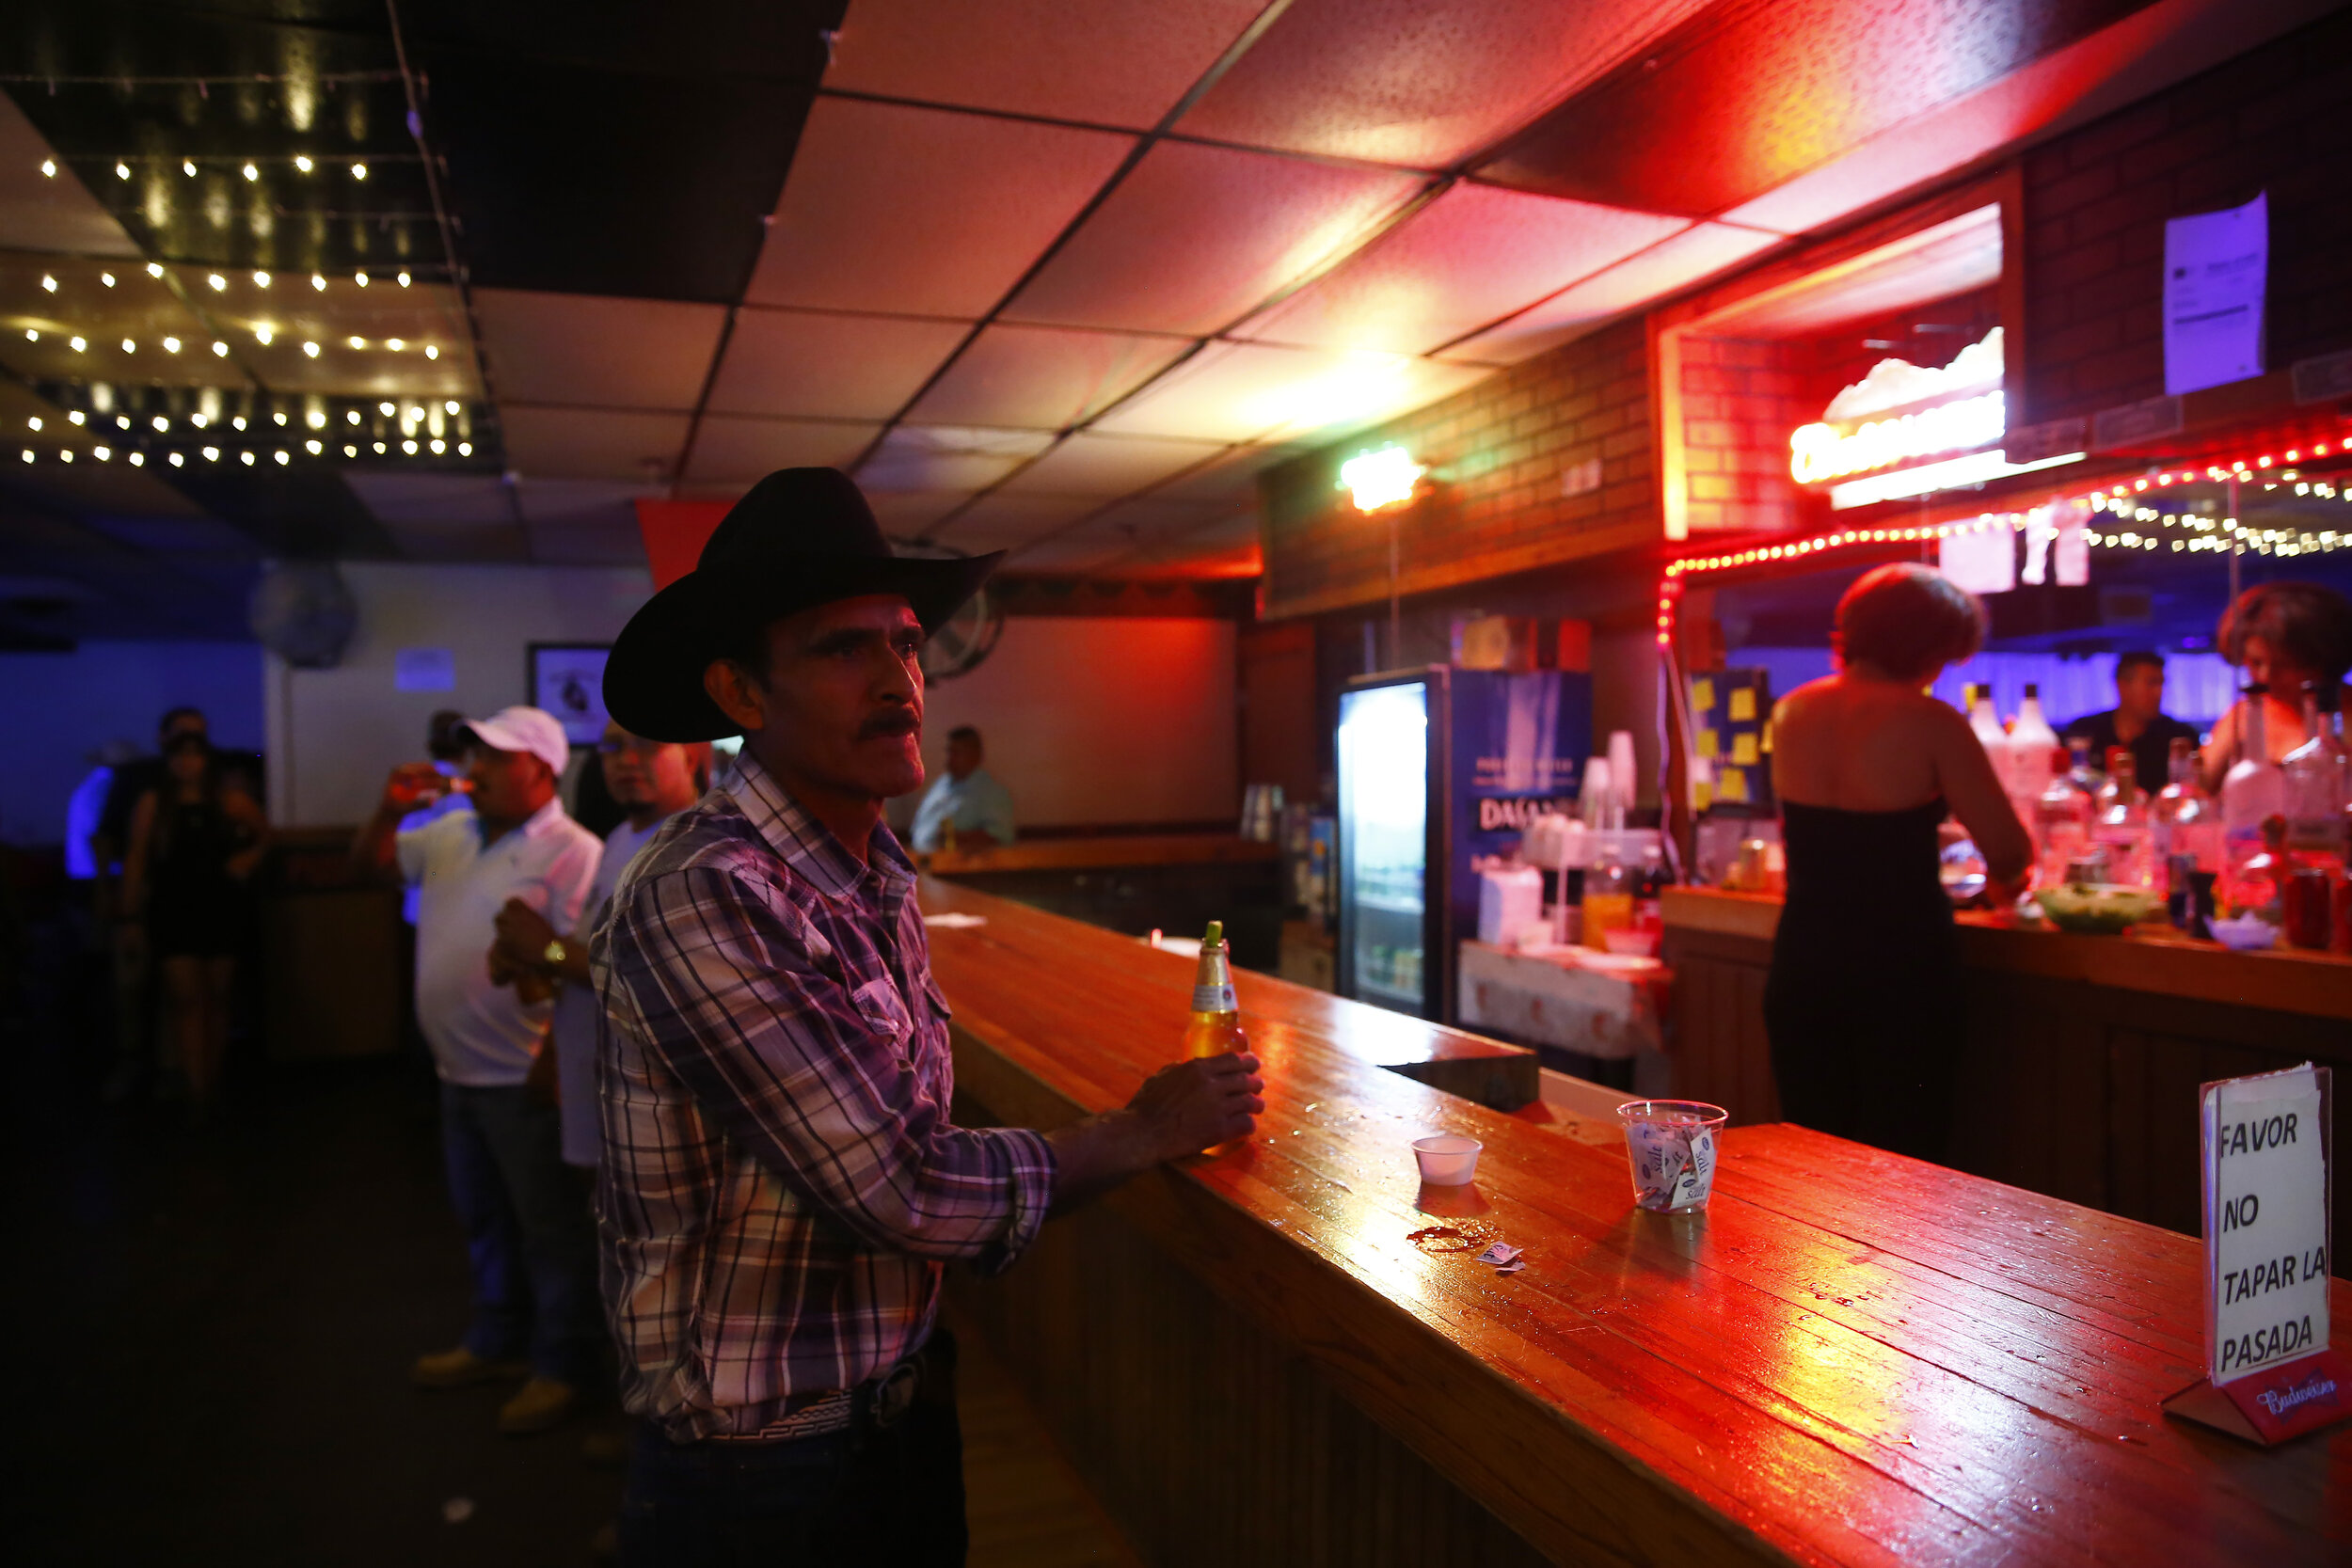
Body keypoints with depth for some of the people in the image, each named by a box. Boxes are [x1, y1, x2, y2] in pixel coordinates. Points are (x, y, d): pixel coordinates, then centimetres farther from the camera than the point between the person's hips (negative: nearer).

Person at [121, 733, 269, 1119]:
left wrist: (250, 857, 3)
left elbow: (264, 831, 20)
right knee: (185, 997, -8)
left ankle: (211, 1081, 21)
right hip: (172, 912, -2)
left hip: (220, 909, 2)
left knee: (216, 996, 9)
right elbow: (136, 858, 0)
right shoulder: (153, 804, 0)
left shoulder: (228, 801, 3)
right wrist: (131, 910, -3)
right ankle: (195, 1089, -9)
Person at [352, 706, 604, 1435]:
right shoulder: (452, 833, 9)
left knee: (549, 1228, 4)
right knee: (483, 1218, 22)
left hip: (523, 1077, -9)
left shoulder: (571, 853, -17)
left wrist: (557, 1064, -25)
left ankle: (559, 1367, 17)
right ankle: (496, 1342, 38)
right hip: (459, 1071, 9)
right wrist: (391, 809, -1)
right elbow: (369, 862, 18)